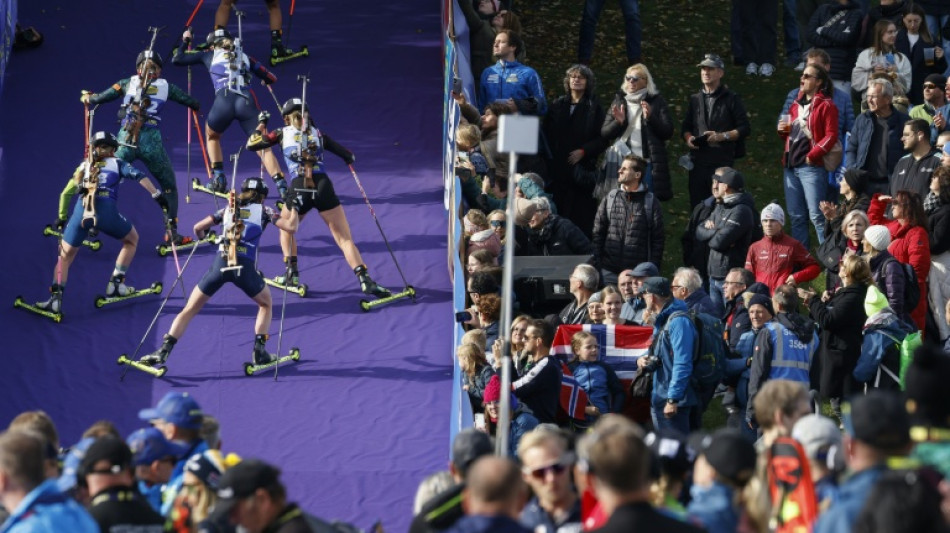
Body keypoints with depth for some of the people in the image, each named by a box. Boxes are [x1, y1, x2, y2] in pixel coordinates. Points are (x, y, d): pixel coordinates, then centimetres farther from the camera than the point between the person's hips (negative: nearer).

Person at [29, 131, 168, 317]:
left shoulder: (84, 166, 27)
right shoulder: (117, 164, 18)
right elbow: (139, 176, 4)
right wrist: (157, 196, 2)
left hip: (81, 211, 2)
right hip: (107, 210, -2)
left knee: (65, 255, 14)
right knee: (132, 239, 26)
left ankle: (56, 298, -3)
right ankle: (116, 284, 19)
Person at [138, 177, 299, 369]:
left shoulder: (229, 209, 21)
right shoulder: (263, 210, 14)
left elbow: (198, 227, 20)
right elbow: (291, 227, 6)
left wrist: (202, 237, 43)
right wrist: (293, 207, 25)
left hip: (220, 265, 2)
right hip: (245, 268, -1)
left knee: (189, 310, 9)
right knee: (266, 304, 27)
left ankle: (163, 351, -4)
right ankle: (260, 351, 15)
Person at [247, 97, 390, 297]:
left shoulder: (283, 134, 14)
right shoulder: (318, 134, 17)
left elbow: (251, 144, 19)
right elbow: (348, 156, 20)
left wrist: (261, 126, 36)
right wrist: (349, 158, 43)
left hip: (298, 191, 0)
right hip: (323, 188, 0)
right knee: (344, 238, 0)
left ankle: (292, 274, 23)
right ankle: (365, 281, -15)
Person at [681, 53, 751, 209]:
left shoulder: (731, 99, 4)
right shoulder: (695, 100, 18)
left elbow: (744, 129, 0)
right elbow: (686, 126, 23)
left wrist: (722, 136, -13)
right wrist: (688, 138, 0)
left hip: (722, 161, -4)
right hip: (698, 161, 4)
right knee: (697, 206, 2)